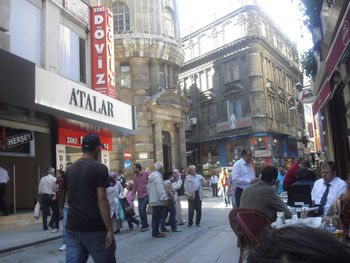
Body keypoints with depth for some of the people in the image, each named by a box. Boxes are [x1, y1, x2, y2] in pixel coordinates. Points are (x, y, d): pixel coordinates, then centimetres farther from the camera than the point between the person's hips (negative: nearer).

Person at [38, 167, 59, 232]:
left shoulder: (42, 179, 4)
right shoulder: (54, 179, -8)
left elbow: (40, 189, 7)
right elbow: (56, 189, -10)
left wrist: (39, 197, 16)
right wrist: (55, 196, 7)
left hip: (44, 196, 4)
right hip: (52, 197, -4)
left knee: (45, 212, 10)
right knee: (55, 212, 6)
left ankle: (45, 226, 13)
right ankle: (56, 226, 9)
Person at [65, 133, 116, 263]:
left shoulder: (70, 169, 11)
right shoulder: (99, 168, -10)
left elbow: (69, 198, 16)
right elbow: (102, 200, -16)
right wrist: (109, 230, -15)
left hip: (73, 227, 6)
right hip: (95, 229, -6)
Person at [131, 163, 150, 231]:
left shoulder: (146, 174, -5)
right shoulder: (135, 176, 10)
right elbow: (134, 187, 14)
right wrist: (133, 195, 5)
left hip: (146, 195, -6)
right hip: (139, 196, 6)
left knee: (142, 209, -14)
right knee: (140, 210, 6)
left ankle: (145, 225, -2)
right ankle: (144, 225, 20)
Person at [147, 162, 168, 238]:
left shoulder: (151, 176, 16)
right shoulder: (158, 176, -17)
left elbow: (148, 188, 24)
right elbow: (161, 189, -22)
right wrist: (164, 199, -21)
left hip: (153, 200, 10)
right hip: (158, 201, -10)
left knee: (155, 217, 15)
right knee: (157, 217, -4)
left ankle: (155, 231, 21)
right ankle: (156, 233, -1)